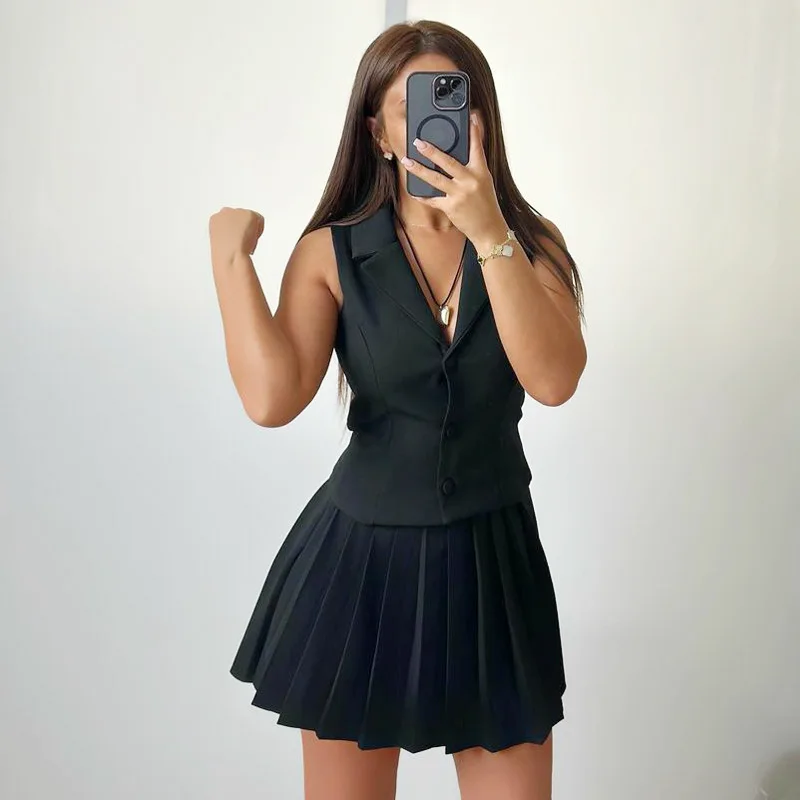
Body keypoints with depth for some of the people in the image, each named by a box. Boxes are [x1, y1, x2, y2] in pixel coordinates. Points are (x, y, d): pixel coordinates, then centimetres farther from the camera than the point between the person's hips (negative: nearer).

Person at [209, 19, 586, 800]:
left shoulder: (533, 243, -2)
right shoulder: (333, 253, -5)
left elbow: (555, 380, -19)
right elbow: (271, 399, -20)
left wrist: (489, 234, -26)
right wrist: (230, 254, -14)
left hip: (493, 557, 1)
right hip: (360, 557, 0)